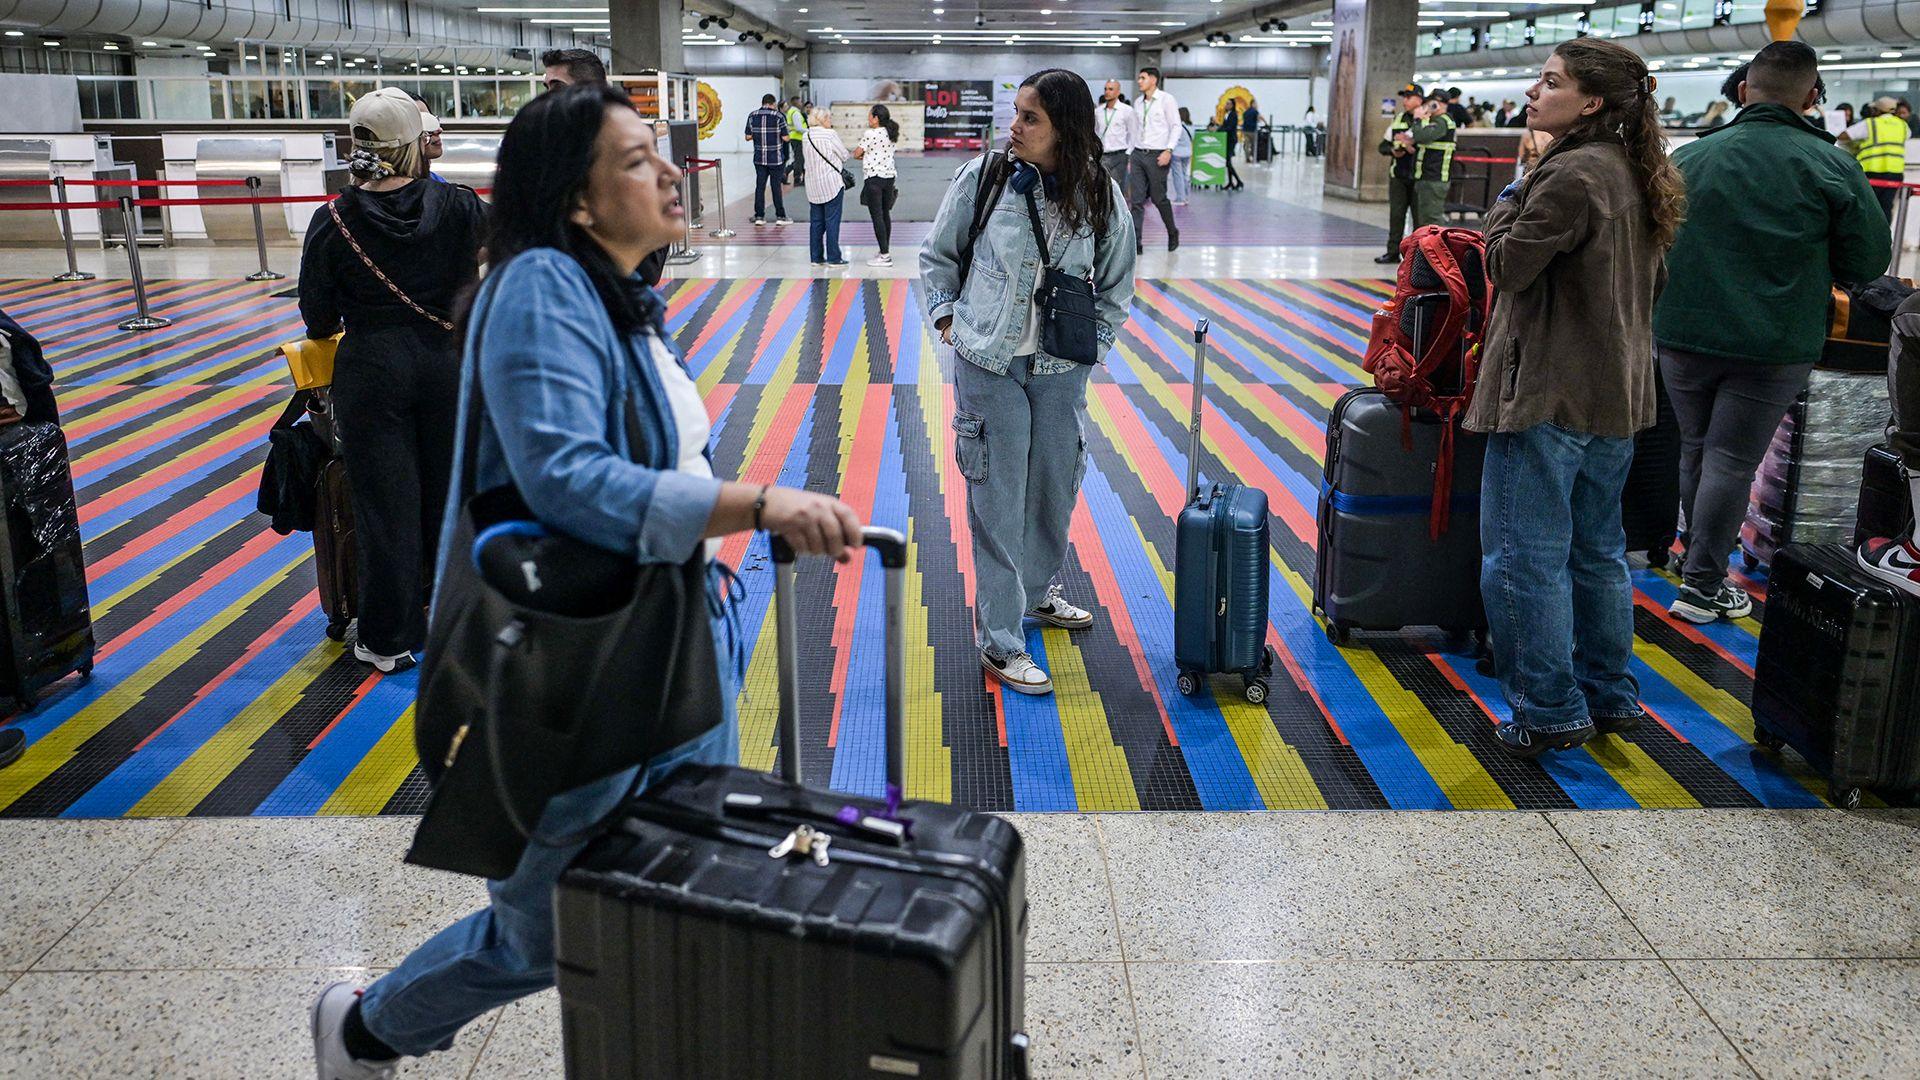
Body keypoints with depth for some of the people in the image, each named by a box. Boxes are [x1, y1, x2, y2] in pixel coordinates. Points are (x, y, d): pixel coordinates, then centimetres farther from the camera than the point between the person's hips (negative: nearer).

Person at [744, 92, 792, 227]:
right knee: (776, 187, 4)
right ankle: (780, 216, 8)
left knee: (760, 186, 7)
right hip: (776, 158, -3)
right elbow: (785, 138, -9)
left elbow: (748, 137, 3)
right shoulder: (778, 116, -8)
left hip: (759, 158, 3)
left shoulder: (752, 116, 2)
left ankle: (759, 216, 6)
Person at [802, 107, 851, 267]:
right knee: (832, 221, -1)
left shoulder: (806, 136, 7)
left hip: (812, 185, 6)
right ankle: (833, 257, 1)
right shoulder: (830, 134, -12)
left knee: (816, 221, 11)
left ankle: (816, 257, 13)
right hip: (831, 183, -6)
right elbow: (845, 155, -4)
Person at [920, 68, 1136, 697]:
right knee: (998, 498, -1)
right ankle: (999, 643, 8)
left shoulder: (1100, 194, -4)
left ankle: (1036, 592, 43)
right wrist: (946, 314, 0)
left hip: (1061, 368, 3)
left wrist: (1094, 342, 4)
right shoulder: (982, 178, -8)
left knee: (1056, 487, 16)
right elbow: (938, 256, 7)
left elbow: (1116, 284, 10)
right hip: (988, 363, -3)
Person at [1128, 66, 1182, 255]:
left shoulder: (1166, 99, -4)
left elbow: (1176, 127, -6)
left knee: (1159, 198, 1)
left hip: (1157, 155, -5)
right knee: (1137, 200, -2)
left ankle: (1172, 233, 25)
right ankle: (1136, 243, -2)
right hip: (1138, 154, 5)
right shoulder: (1139, 103, 14)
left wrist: (1169, 150, -16)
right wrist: (1131, 155, 15)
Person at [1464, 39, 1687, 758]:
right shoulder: (1634, 173, 12)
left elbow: (1508, 265, -14)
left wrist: (1507, 205, 1)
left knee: (1526, 558, 0)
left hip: (1550, 396, -10)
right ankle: (1609, 697, 30)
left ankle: (1551, 713, 7)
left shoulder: (1573, 174, -19)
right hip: (1618, 396, 10)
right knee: (1598, 551, 19)